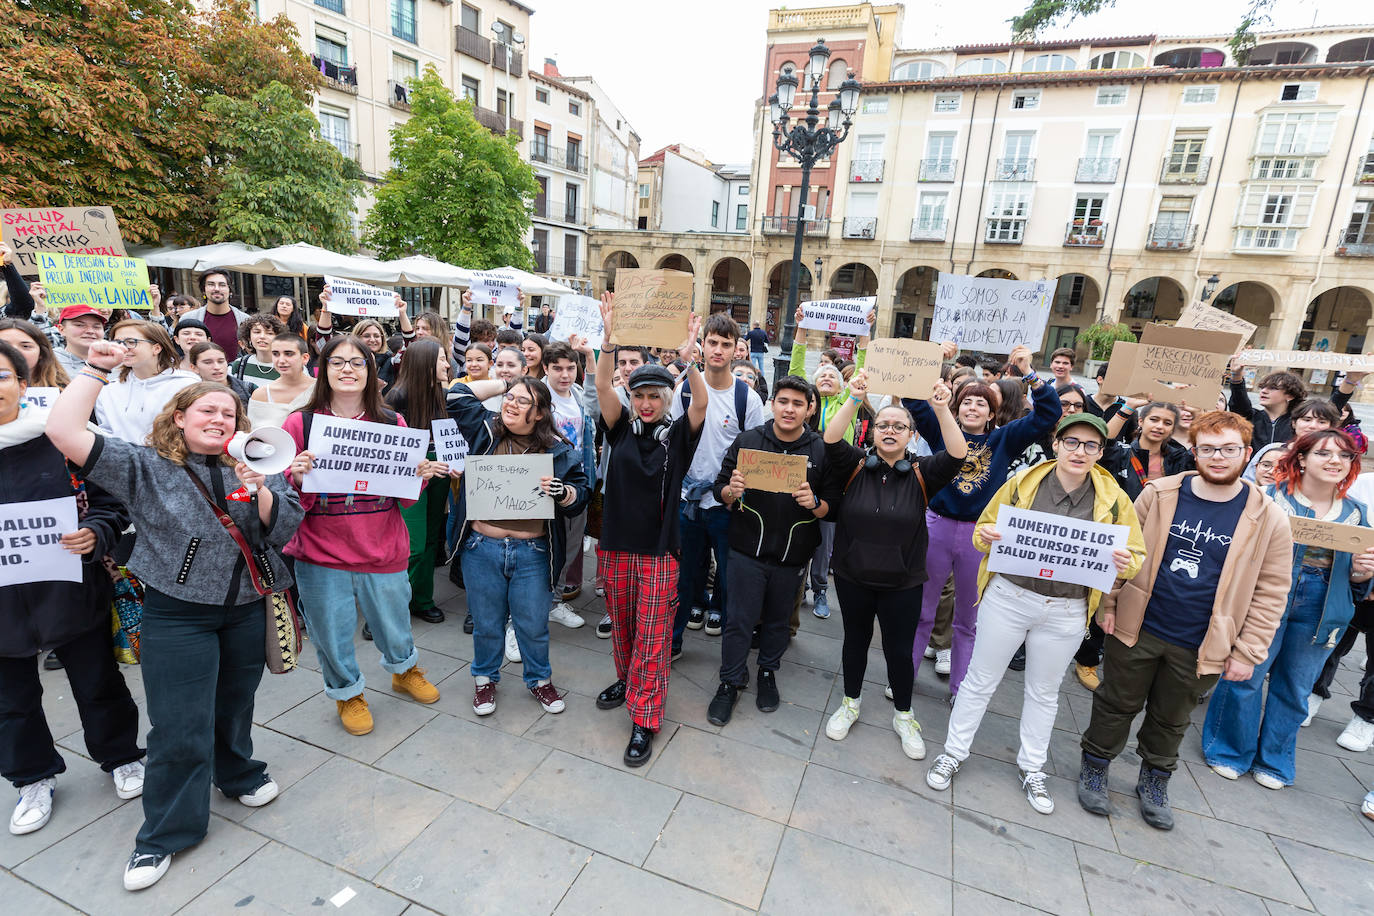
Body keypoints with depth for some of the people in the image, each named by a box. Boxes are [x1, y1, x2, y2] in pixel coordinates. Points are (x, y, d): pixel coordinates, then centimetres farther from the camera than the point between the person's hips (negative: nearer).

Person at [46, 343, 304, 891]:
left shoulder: (255, 465, 1)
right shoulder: (145, 467, -5)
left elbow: (286, 529, -5)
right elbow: (64, 432, -17)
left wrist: (260, 491, -22)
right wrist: (96, 369, -14)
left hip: (249, 609, 2)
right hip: (177, 615, -2)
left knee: (236, 704, 19)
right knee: (180, 728, 4)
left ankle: (238, 773, 46)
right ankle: (165, 832, 25)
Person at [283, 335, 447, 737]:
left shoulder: (392, 424, 0)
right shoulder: (300, 423, -4)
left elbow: (405, 498, 4)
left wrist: (421, 476, -16)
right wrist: (297, 477, -23)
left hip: (383, 551, 1)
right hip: (321, 555, -1)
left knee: (393, 624, 17)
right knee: (332, 633, 13)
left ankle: (404, 670, 50)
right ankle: (347, 693, 42)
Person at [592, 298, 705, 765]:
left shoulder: (678, 433, -3)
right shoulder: (621, 427, 2)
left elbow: (702, 402, -20)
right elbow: (602, 386, -12)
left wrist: (687, 357, -35)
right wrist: (610, 337, -26)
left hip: (659, 550, -3)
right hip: (616, 544, 3)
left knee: (652, 637, 2)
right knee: (621, 626, 20)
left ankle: (644, 720, 13)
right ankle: (627, 680, 44)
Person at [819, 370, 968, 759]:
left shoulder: (921, 474, -5)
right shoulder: (855, 465, -5)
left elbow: (957, 455, -21)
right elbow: (831, 440, -22)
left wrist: (942, 409, -32)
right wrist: (854, 399, -32)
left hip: (902, 583, 0)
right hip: (852, 577, 1)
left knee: (900, 650, 11)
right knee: (855, 639, 18)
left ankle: (903, 716, 37)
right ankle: (850, 704, 41)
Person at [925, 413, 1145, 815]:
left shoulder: (1114, 500, -2)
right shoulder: (1022, 483, -5)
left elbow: (1137, 556, 4)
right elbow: (984, 530, 3)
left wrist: (1126, 563, -19)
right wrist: (986, 537, -20)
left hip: (1066, 613, 1)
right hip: (1007, 597, -1)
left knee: (1044, 692, 19)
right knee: (980, 680, 10)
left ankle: (1032, 768, 39)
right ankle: (953, 753, 28)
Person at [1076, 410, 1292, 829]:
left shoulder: (1267, 519, -7)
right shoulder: (1159, 494, -7)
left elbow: (1271, 593, -3)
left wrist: (1246, 653, -5)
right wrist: (1108, 603, -2)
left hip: (1199, 648, 1)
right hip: (1137, 629, 0)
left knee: (1171, 720, 20)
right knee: (1118, 705, 14)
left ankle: (1154, 782, 43)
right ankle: (1094, 770, 34)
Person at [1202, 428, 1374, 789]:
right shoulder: (1270, 497, -6)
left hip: (1320, 612, 4)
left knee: (1295, 688, 14)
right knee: (1246, 677, 3)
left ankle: (1273, 761, 33)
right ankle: (1231, 751, 23)